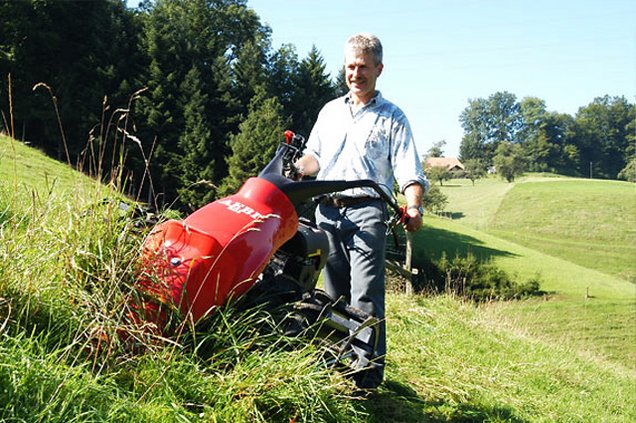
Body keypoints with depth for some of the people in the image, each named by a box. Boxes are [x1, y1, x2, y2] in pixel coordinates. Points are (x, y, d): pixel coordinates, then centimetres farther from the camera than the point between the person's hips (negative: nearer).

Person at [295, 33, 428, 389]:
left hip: (367, 212, -4)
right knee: (335, 295, 7)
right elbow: (314, 155, 25)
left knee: (365, 296, -12)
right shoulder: (330, 111, 22)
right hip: (328, 210, 5)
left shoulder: (392, 117, 9)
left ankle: (369, 374, -9)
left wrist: (413, 207, -20)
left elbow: (409, 170, -1)